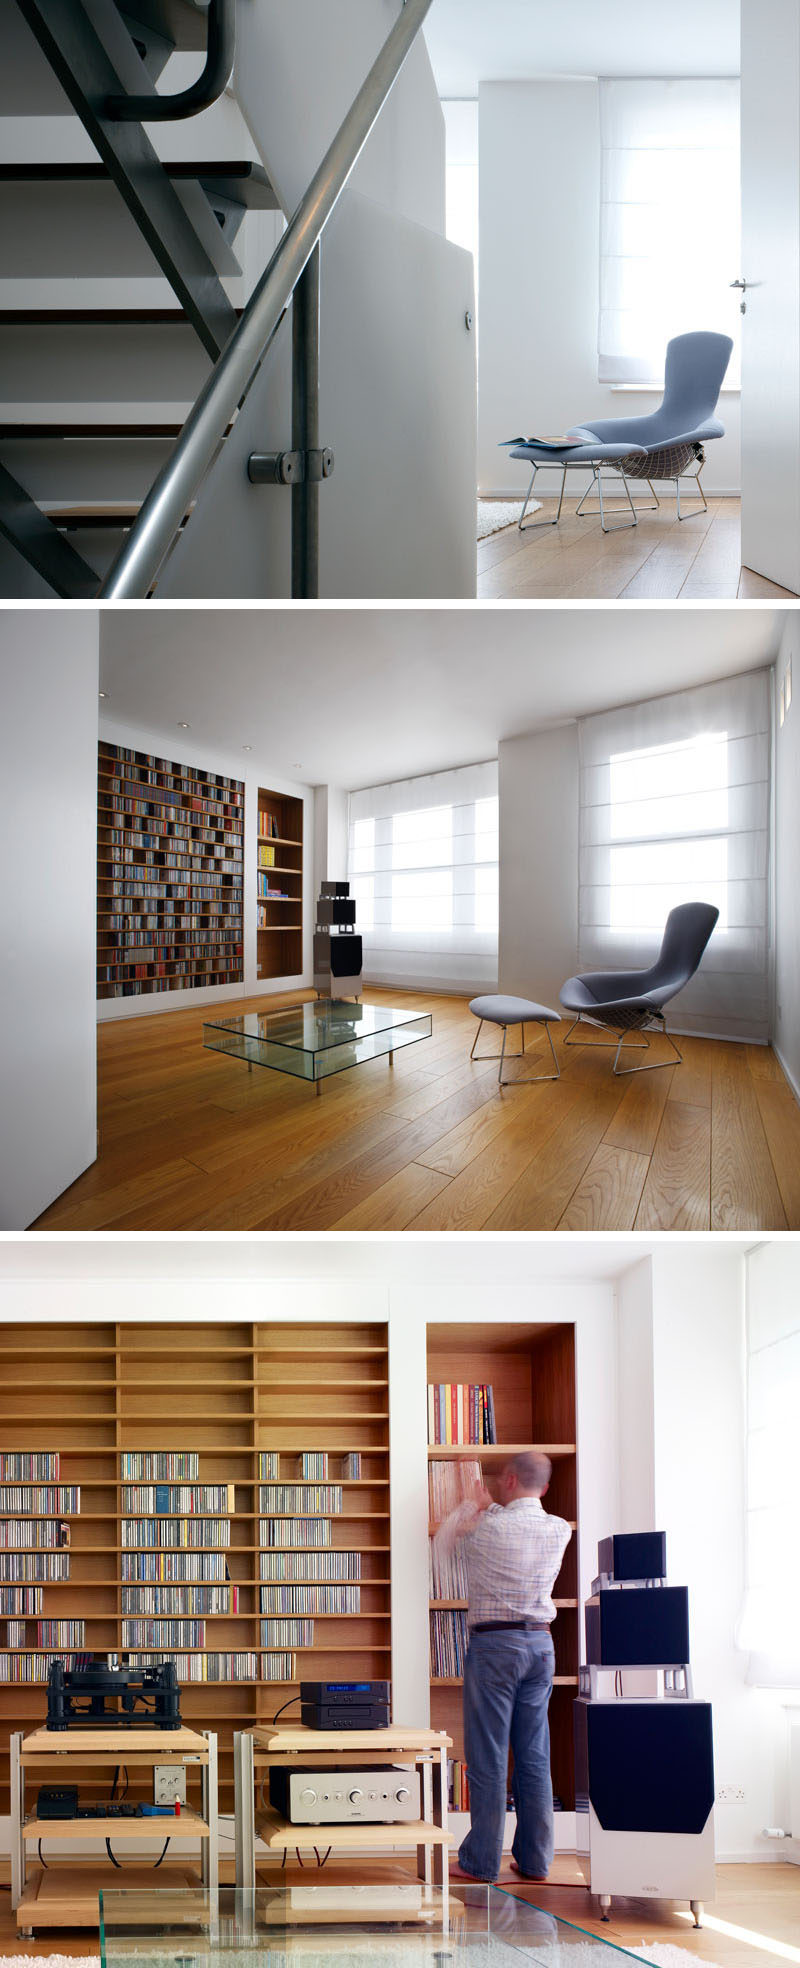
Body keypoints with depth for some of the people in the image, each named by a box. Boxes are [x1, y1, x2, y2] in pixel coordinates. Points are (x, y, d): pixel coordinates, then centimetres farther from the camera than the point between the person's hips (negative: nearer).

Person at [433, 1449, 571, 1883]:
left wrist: (470, 1505, 21)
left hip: (495, 1644, -5)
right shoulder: (560, 1530, 2)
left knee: (488, 1757, -1)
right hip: (541, 1643, 5)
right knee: (534, 1757, 9)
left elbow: (444, 1540, 7)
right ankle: (535, 1859, 13)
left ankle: (482, 1860, 4)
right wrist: (490, 1507, 31)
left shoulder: (488, 1527, -12)